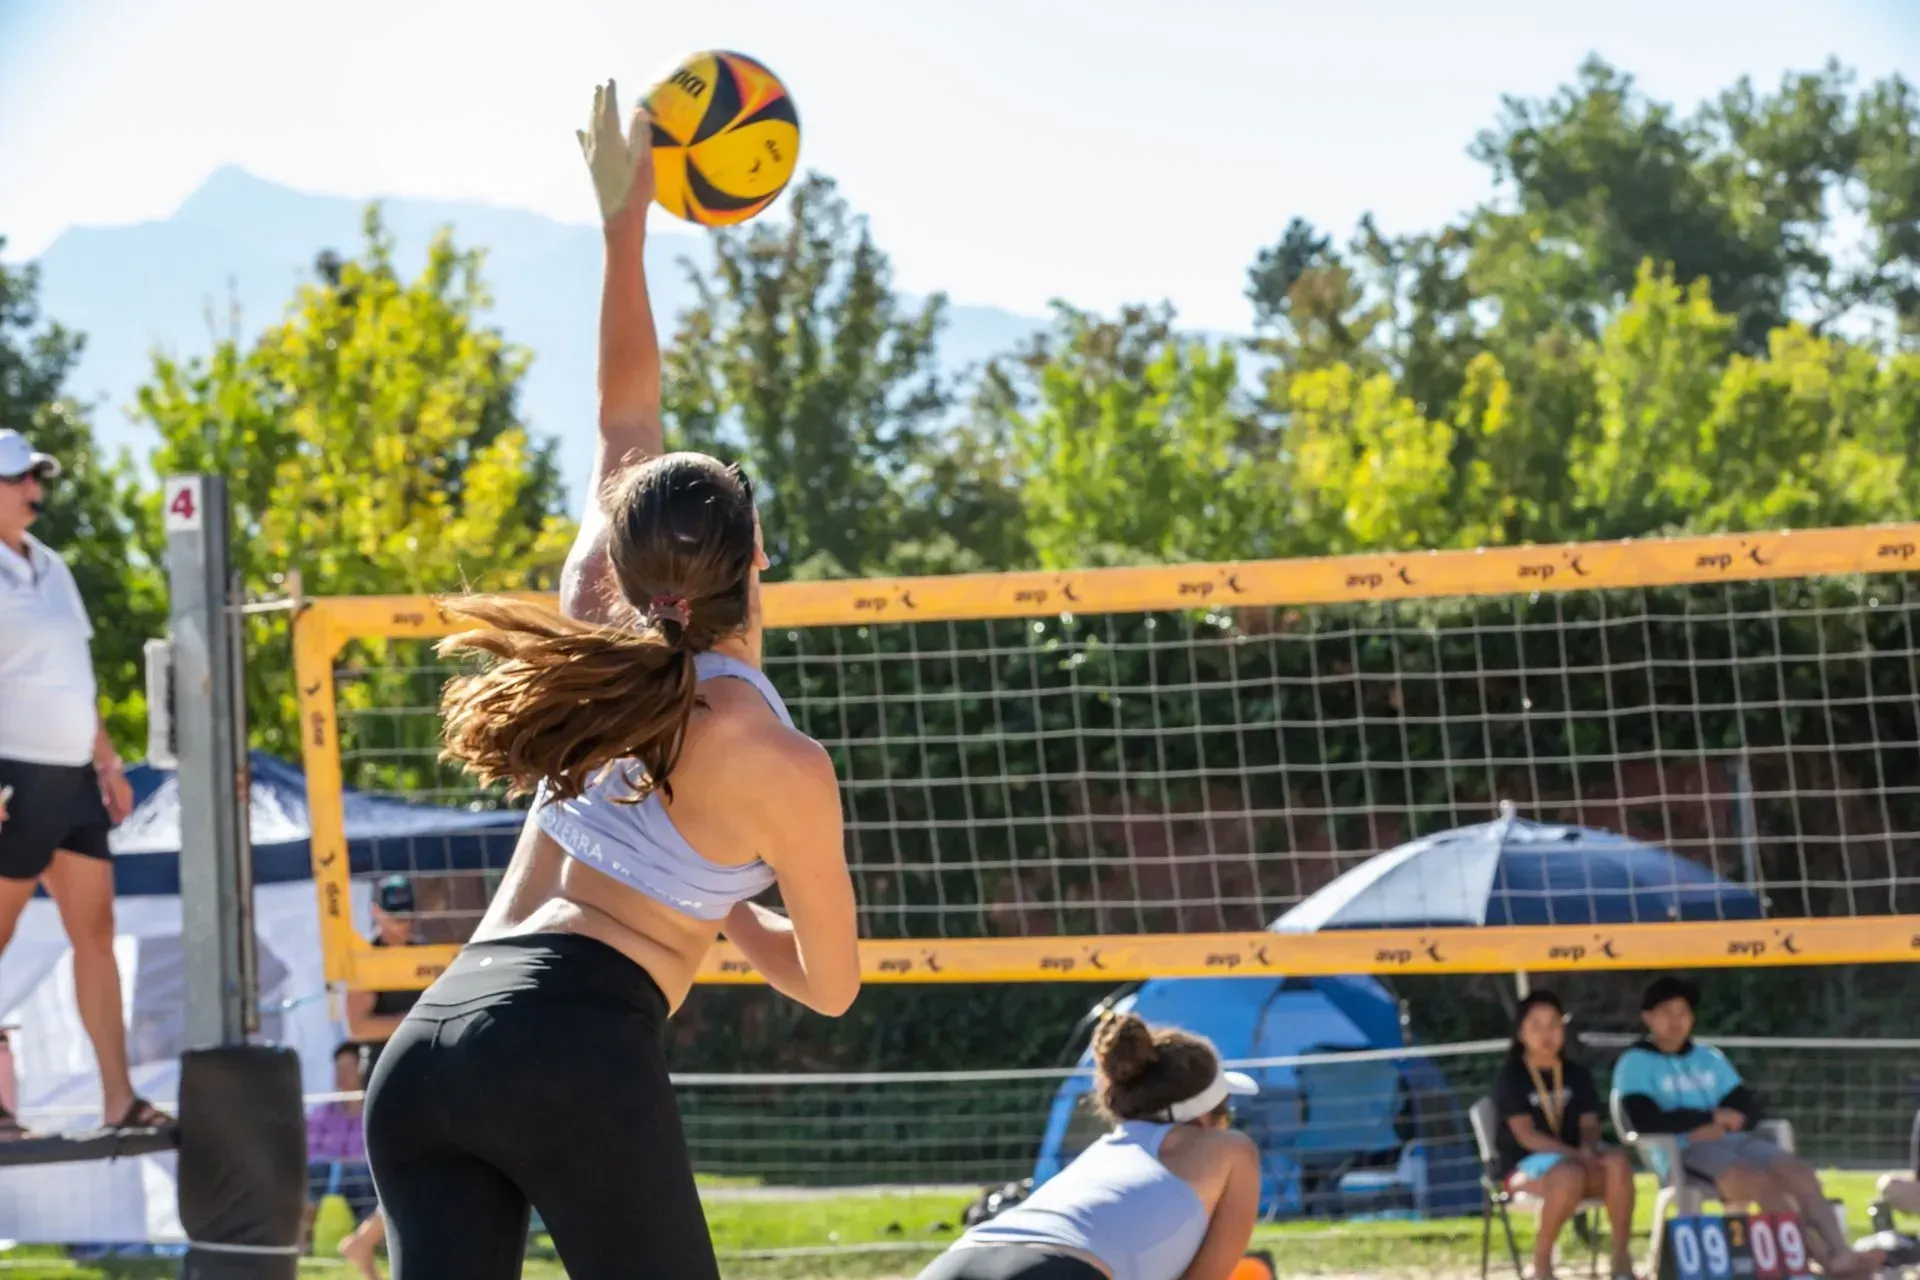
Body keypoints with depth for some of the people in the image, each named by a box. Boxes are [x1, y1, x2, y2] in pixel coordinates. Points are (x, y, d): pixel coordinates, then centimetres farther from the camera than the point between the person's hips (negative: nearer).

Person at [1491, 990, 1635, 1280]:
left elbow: (1589, 1124, 3)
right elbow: (1526, 1135, -12)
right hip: (1525, 1164, -4)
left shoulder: (1578, 1075, 13)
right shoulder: (1511, 1077, -2)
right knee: (1569, 1175, -40)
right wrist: (1575, 1155, -25)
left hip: (1575, 1160, 4)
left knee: (1618, 1163, -30)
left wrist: (1589, 1150, -22)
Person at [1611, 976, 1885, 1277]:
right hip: (1683, 1151, -6)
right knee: (1761, 1183, -33)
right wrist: (1712, 1117, -8)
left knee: (1801, 1176, -22)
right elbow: (1645, 1120, -11)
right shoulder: (1635, 1064, 6)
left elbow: (1748, 1107, 16)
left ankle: (1841, 1255, -38)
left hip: (1733, 1140, 6)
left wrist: (1721, 1127, -8)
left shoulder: (1710, 1058, 24)